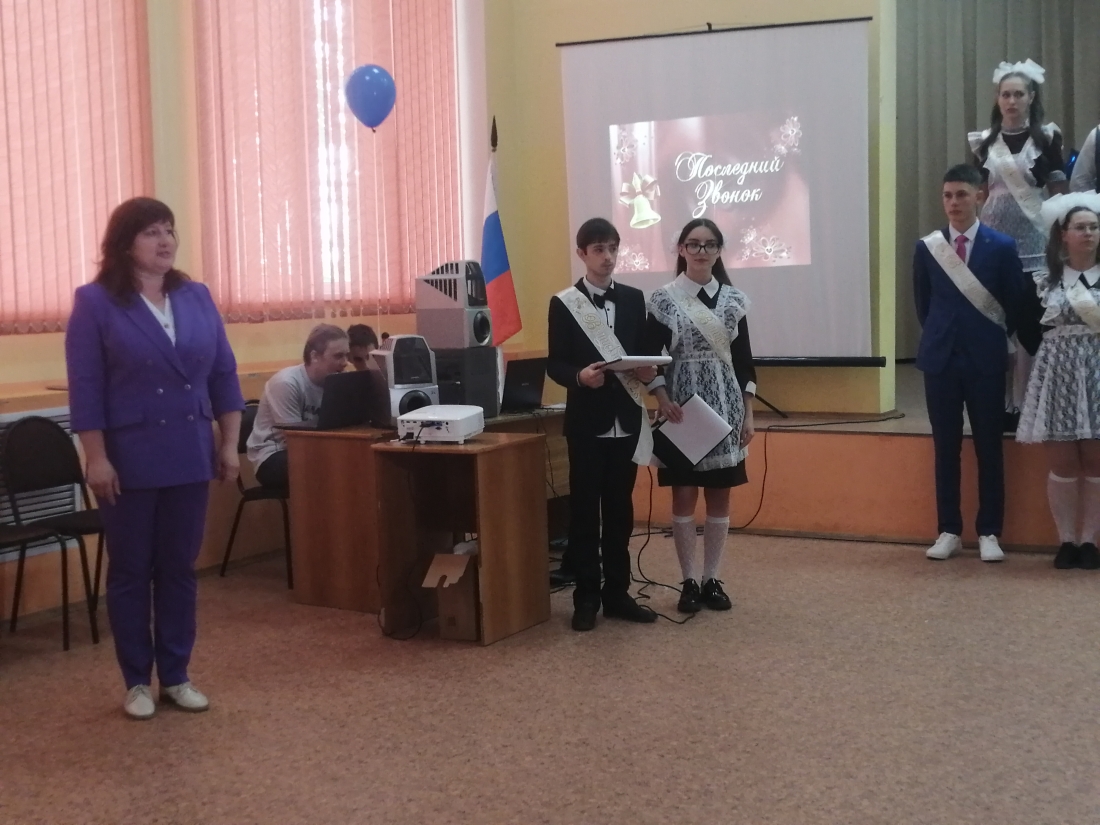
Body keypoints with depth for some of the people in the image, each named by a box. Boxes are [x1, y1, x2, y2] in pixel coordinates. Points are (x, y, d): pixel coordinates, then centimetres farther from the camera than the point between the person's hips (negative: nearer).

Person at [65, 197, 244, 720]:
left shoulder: (197, 298, 7)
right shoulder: (95, 303, -6)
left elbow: (224, 374, 9)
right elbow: (85, 388, -9)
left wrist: (230, 445, 4)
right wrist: (96, 458, -13)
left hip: (189, 457, 4)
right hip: (128, 461, -4)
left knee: (180, 569, 10)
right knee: (130, 571, 6)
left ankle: (176, 676, 20)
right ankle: (136, 682, 17)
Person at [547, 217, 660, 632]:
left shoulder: (633, 298, 8)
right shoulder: (563, 303, -1)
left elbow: (644, 350, 10)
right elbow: (554, 364, -5)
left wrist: (648, 370, -12)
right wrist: (580, 376, -24)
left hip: (627, 419, 3)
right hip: (587, 420, -3)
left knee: (620, 508, 9)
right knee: (584, 509, 3)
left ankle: (617, 593, 17)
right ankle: (586, 597, 11)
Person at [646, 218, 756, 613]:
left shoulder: (733, 299, 5)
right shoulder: (664, 299, -3)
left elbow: (744, 360, 7)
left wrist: (748, 414, 3)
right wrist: (663, 400, -16)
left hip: (725, 406, 2)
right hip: (681, 406, -2)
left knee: (720, 497, 5)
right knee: (684, 496, 0)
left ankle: (712, 579, 15)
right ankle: (689, 581, 10)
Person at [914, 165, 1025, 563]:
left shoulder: (1001, 246, -4)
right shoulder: (926, 247, 2)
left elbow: (1015, 304, 4)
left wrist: (990, 338, 11)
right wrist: (942, 335, 13)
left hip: (986, 359, -1)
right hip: (941, 357, 2)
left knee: (988, 447, 3)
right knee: (945, 447, 5)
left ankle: (988, 533, 11)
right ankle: (949, 530, 13)